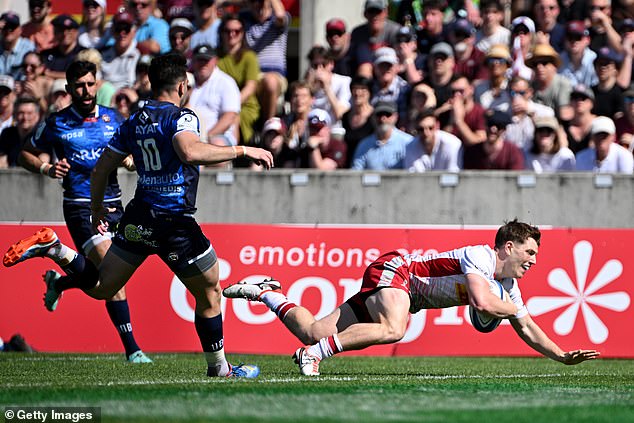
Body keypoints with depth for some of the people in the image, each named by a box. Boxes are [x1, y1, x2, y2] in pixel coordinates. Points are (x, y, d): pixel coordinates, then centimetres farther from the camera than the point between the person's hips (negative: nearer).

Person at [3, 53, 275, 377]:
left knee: (101, 288, 16)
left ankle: (53, 248, -3)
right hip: (174, 222, -6)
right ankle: (219, 368, 15)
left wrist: (97, 210, 30)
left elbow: (100, 170, 15)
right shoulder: (181, 117, -11)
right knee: (210, 293, 9)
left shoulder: (134, 122, 11)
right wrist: (242, 151, -26)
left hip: (138, 217, 7)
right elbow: (190, 152, -33)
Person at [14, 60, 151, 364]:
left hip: (112, 203, 5)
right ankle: (131, 348, -18)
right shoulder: (56, 123, -1)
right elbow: (26, 154, 10)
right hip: (80, 206, -5)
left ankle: (57, 282, 45)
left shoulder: (113, 119, 7)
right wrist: (46, 168, -9)